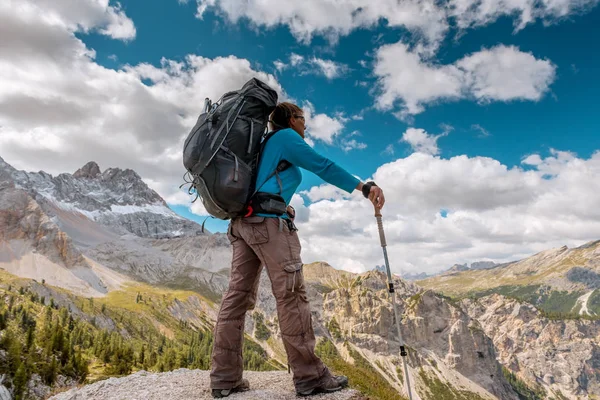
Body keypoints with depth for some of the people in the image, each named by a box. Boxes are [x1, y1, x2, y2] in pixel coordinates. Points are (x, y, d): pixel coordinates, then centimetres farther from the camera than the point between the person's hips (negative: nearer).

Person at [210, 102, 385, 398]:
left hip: (242, 221, 9)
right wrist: (363, 187, -7)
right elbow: (322, 166, -6)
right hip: (268, 221, -9)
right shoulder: (285, 136, 3)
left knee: (238, 294, 3)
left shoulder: (265, 144, 29)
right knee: (291, 295, -8)